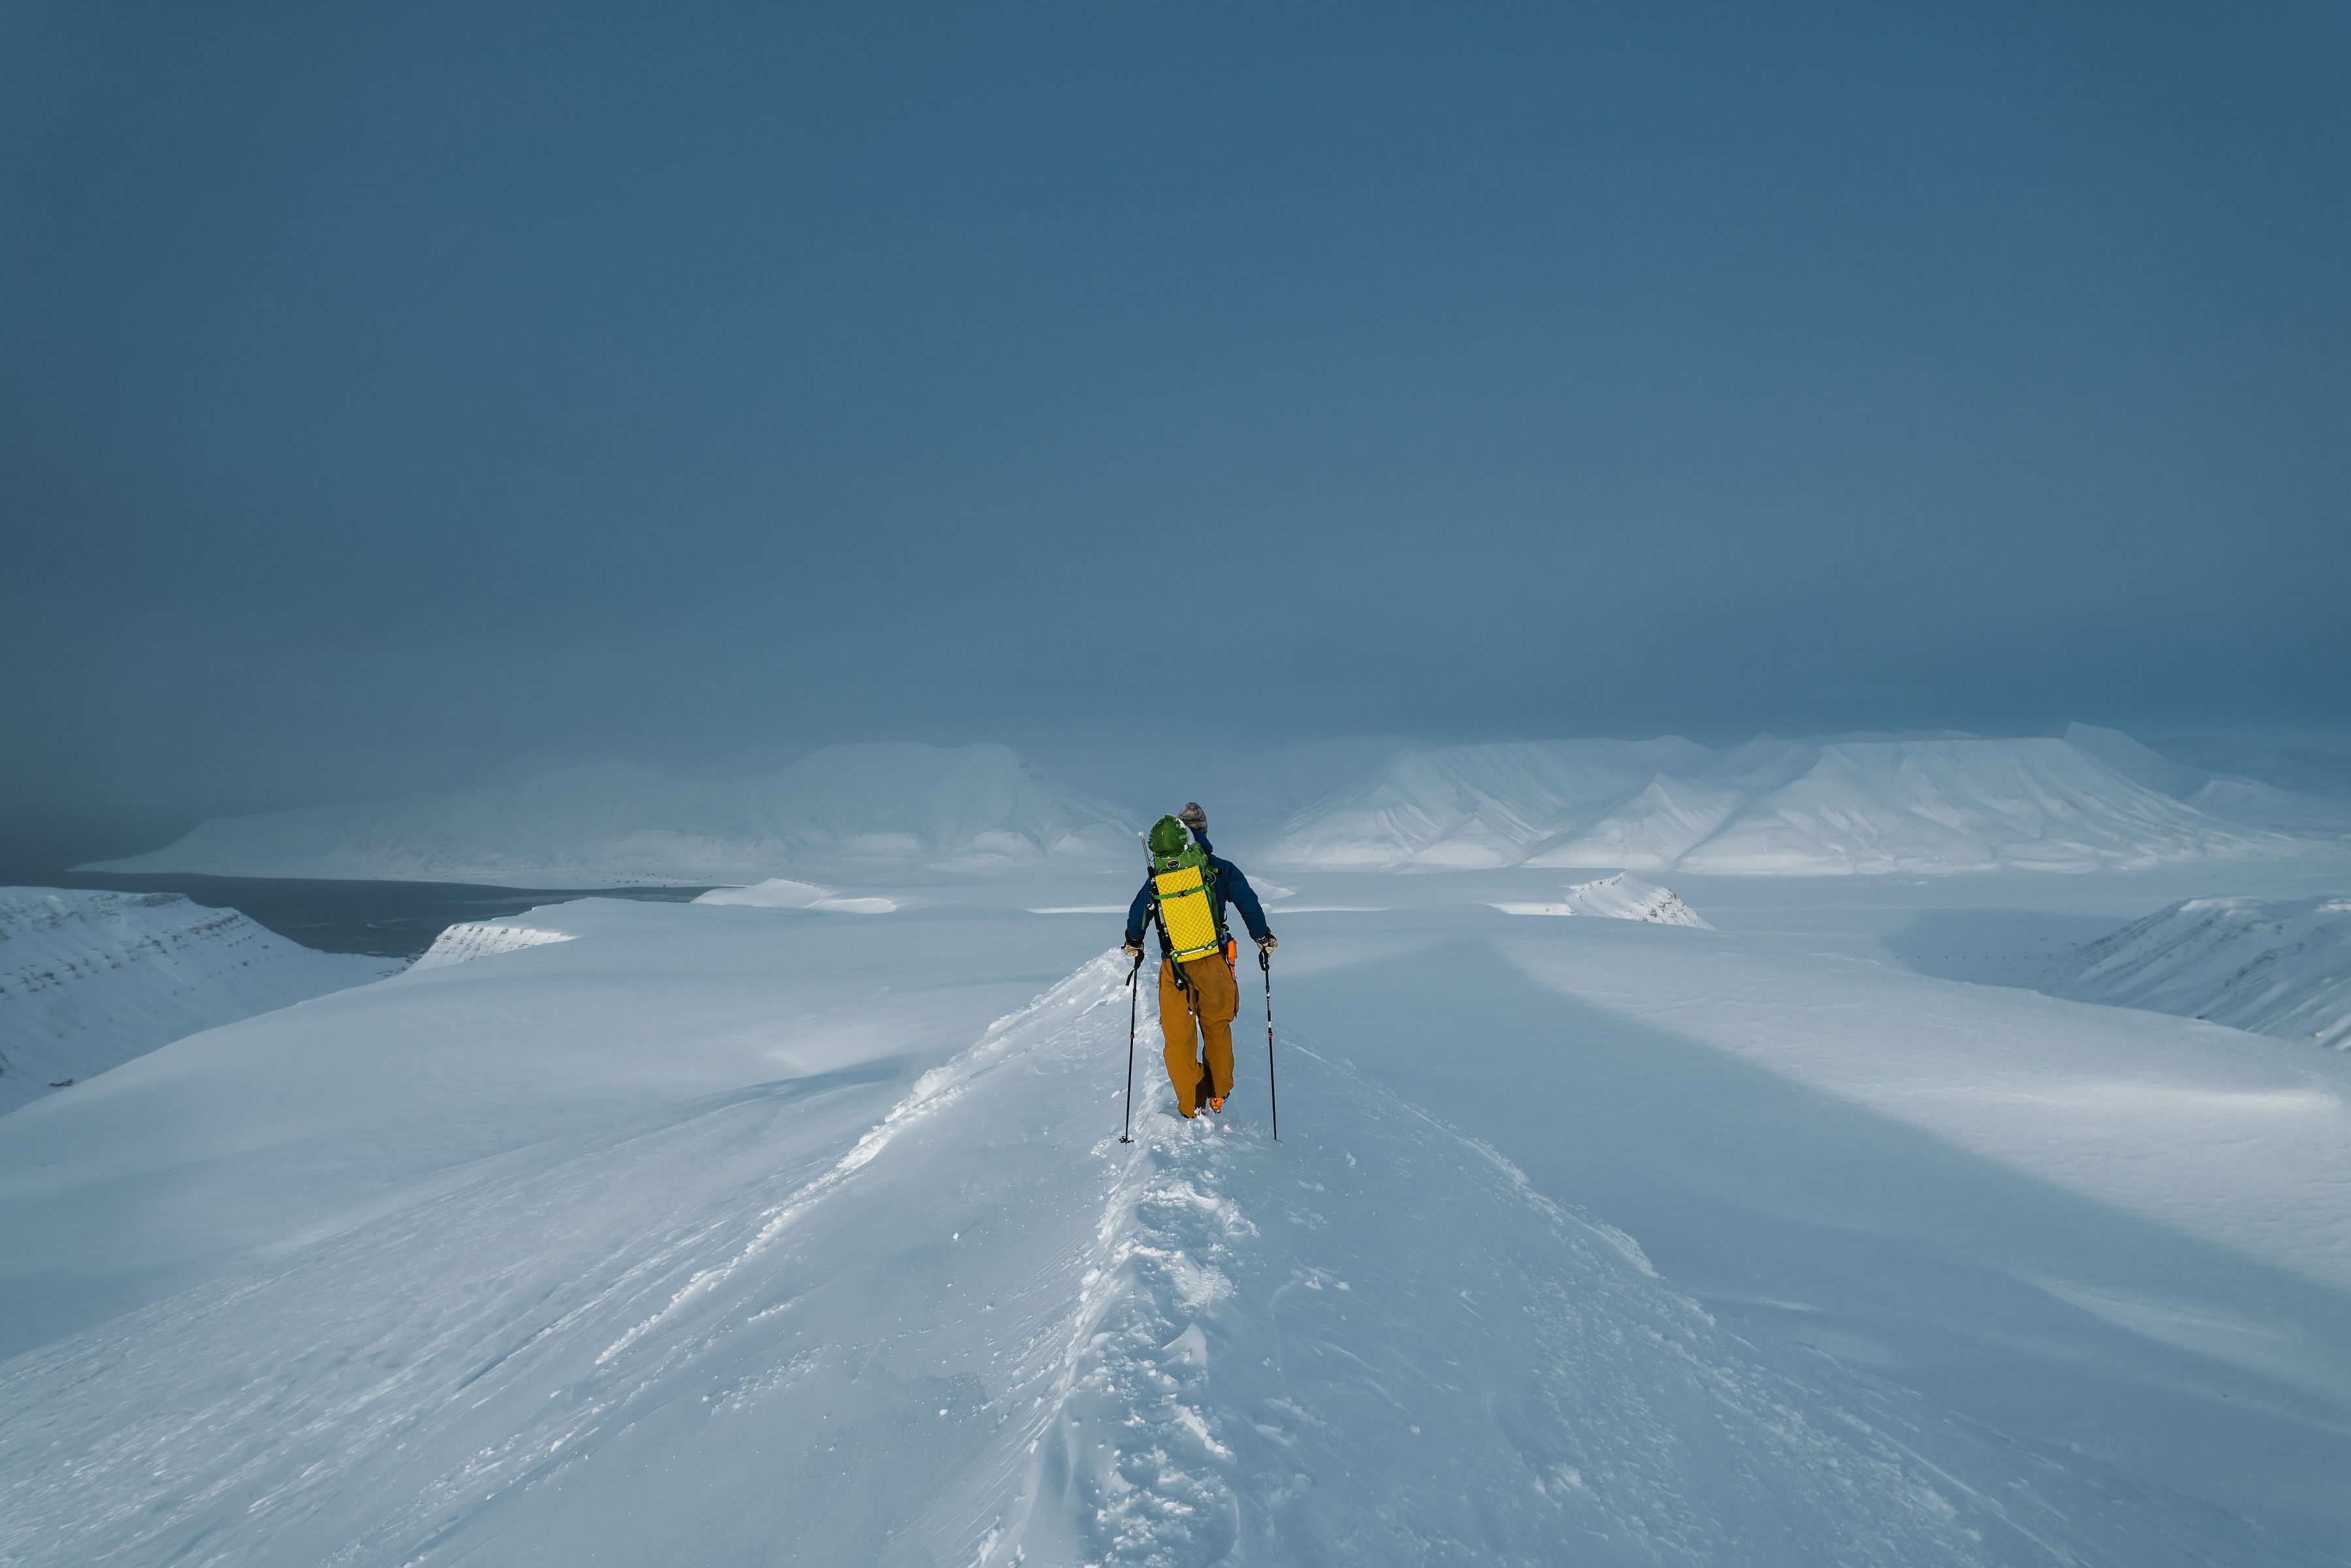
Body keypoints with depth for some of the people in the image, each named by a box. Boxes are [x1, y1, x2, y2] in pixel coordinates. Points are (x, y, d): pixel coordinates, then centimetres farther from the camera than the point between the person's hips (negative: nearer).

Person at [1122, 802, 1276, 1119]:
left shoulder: (1155, 880, 1)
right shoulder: (1217, 867, -4)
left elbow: (1136, 915, 7)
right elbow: (1247, 901, -5)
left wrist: (1134, 944, 27)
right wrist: (1262, 937, 9)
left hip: (1174, 968, 0)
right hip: (1214, 962, 0)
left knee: (1179, 1037, 11)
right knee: (1217, 1027, 20)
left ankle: (1191, 1106, 15)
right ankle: (1218, 1095, 25)